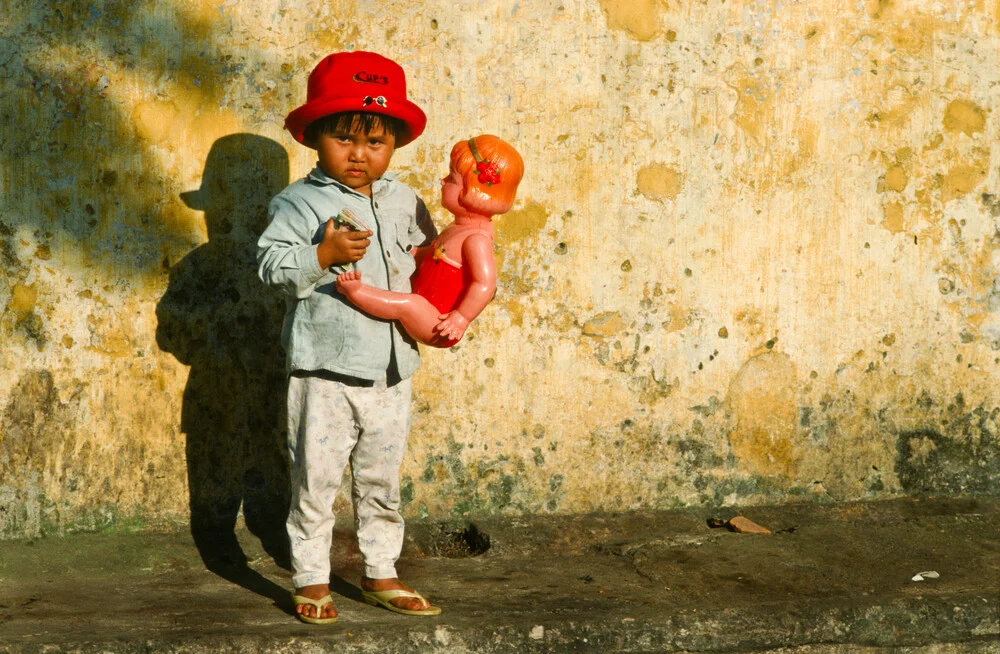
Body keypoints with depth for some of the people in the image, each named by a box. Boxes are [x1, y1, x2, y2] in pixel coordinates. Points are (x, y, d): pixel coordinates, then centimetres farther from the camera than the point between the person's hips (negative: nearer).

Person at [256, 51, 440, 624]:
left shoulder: (404, 201, 9)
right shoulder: (299, 203, -6)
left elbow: (428, 253, 22)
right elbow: (271, 265, -14)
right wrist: (324, 255, -26)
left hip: (392, 371, 5)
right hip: (325, 369, -4)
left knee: (382, 481, 14)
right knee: (315, 480, 1)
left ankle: (382, 574, 27)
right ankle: (312, 580, 14)